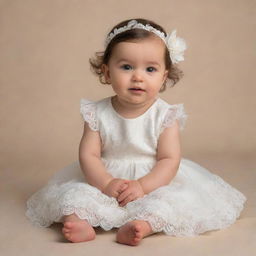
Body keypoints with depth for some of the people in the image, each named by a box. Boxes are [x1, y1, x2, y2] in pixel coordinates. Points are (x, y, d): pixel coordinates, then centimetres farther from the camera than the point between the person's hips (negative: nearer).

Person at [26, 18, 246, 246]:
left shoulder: (165, 116, -9)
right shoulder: (97, 113, -5)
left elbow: (169, 160, -13)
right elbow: (88, 155, -7)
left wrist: (142, 186, -26)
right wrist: (106, 183, -24)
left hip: (154, 182, -1)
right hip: (105, 180, 2)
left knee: (177, 200, -28)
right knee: (73, 193, -18)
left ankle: (143, 226, -46)